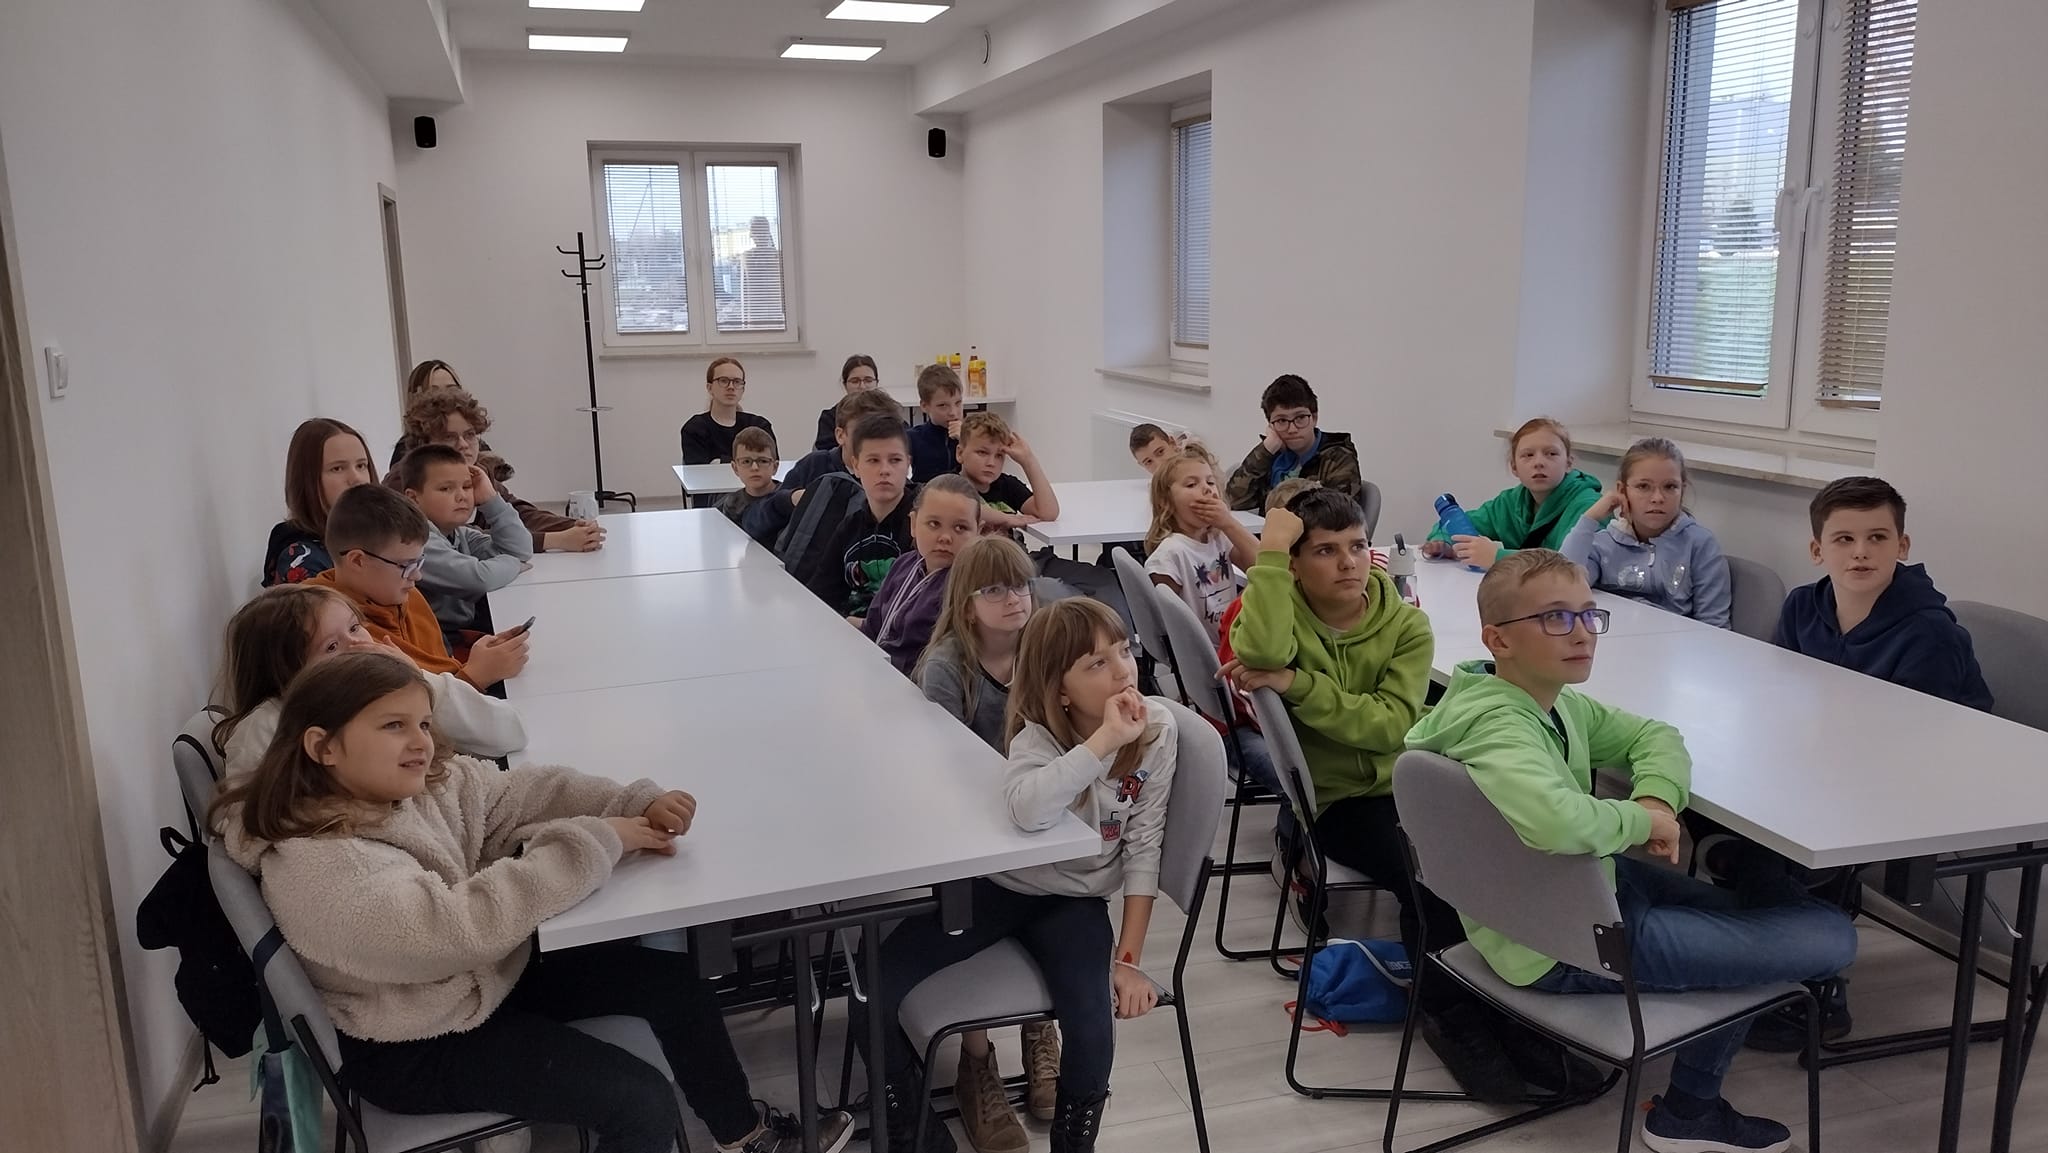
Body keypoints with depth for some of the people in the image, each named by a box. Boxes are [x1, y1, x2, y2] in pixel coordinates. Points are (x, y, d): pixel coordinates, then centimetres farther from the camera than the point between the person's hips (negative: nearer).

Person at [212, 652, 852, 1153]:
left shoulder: (426, 782, -7)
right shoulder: (316, 866, -32)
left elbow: (521, 793, -4)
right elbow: (460, 925, -40)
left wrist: (636, 806, -22)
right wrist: (599, 842, -34)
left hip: (490, 972, 9)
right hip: (414, 1046, -8)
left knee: (670, 977, 7)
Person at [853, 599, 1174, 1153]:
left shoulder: (1157, 729, -14)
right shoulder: (1038, 732, -21)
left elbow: (1143, 846, -8)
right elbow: (1028, 811, -45)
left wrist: (1128, 958, -11)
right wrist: (1105, 738, -42)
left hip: (1075, 900, 1)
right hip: (997, 885, 0)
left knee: (1093, 1034, -26)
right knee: (873, 1005, -14)